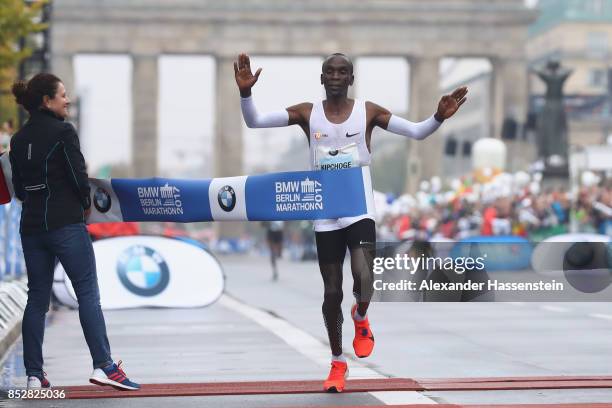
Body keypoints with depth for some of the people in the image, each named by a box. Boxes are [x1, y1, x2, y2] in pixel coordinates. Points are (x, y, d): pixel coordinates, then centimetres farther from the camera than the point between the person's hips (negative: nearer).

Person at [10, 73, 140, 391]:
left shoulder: (19, 139, 11)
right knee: (88, 295, -3)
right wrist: (86, 204, 7)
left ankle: (34, 375, 7)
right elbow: (79, 175, -11)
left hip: (31, 227, 6)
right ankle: (103, 365, -10)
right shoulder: (63, 131, -8)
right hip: (65, 223, -6)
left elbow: (19, 188, 12)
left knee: (37, 299, 9)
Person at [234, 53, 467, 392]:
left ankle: (360, 318, 14)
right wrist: (245, 92, -24)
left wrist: (439, 117, -23)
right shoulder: (307, 113, 1)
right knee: (332, 292, 8)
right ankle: (337, 363, 26)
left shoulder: (368, 112, 0)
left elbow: (417, 132, -3)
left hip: (360, 212, -1)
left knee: (364, 280, -23)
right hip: (325, 217, 2)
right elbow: (254, 121, -5)